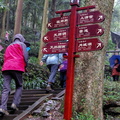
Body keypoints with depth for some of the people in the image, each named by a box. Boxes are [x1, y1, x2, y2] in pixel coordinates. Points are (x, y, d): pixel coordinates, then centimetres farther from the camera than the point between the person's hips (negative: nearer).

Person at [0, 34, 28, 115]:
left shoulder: (9, 46, 31)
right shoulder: (22, 44, 14)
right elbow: (25, 56, 2)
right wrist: (25, 66, 13)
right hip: (17, 67, -4)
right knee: (19, 86, 10)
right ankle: (15, 104, -6)